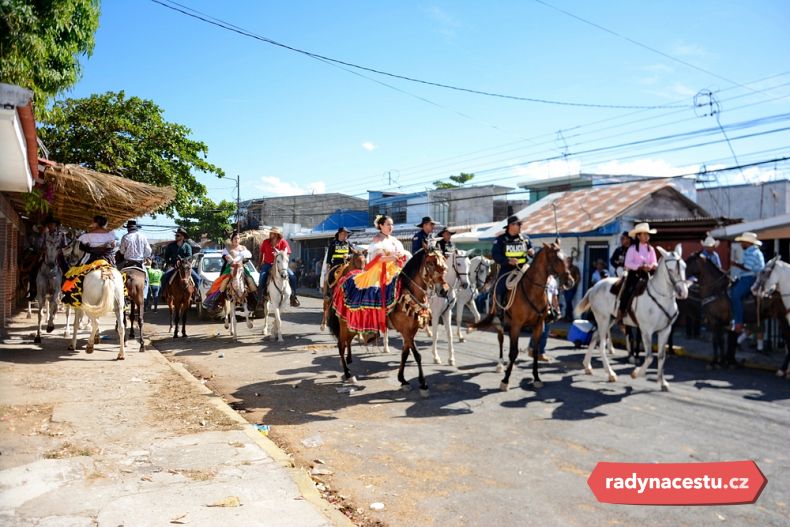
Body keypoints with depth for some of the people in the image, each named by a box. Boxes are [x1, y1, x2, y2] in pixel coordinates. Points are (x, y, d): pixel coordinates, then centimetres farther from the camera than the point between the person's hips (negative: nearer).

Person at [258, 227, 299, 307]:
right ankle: (260, 298, -9)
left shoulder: (283, 242, -4)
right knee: (262, 277, -24)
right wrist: (261, 263, 9)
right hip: (267, 264, 1)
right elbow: (261, 253, 13)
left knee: (292, 276, -16)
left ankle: (293, 296, 0)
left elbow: (286, 254, -5)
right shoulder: (266, 242, 2)